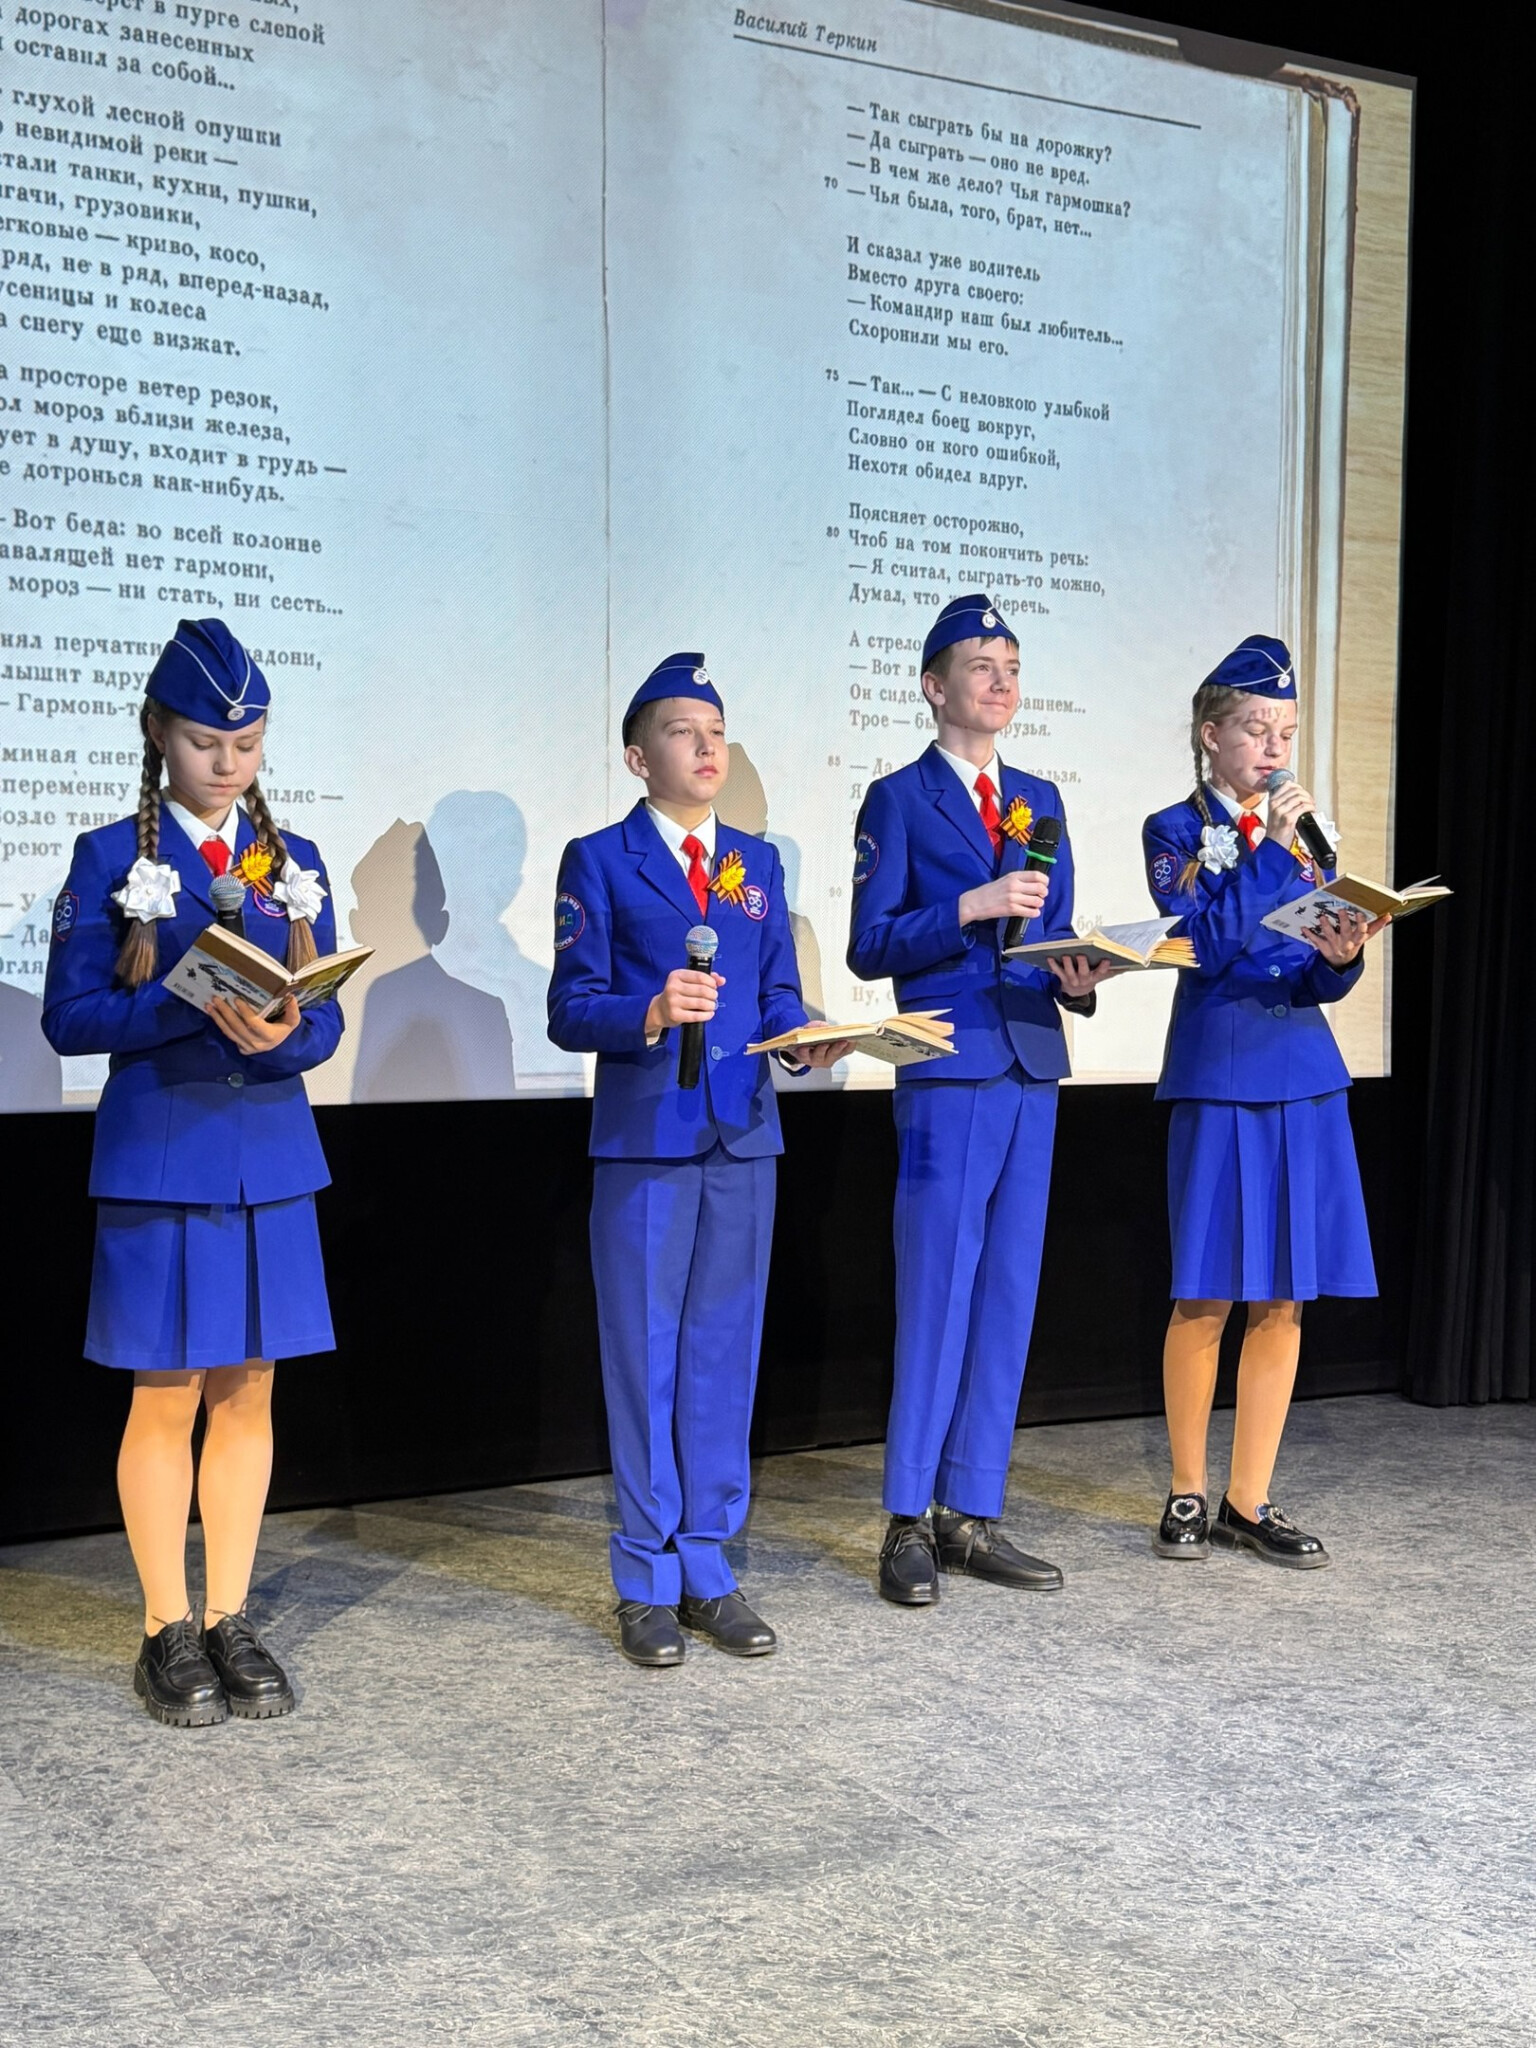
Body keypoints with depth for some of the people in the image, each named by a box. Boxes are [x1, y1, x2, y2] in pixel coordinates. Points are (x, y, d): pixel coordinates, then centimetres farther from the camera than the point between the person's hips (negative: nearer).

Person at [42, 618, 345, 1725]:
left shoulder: (293, 862, 10)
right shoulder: (111, 858, 0)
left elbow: (326, 1020, 7)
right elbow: (70, 1016, -6)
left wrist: (278, 1034, -16)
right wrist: (194, 1004, -20)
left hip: (273, 1157, 3)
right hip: (158, 1157, -3)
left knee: (247, 1392, 8)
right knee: (165, 1396, 3)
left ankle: (232, 1622, 19)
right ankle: (169, 1633, 15)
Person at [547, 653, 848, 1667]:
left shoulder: (758, 862, 15)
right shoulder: (600, 861, 1)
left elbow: (778, 996, 14)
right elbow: (571, 1011, -6)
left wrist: (809, 1039, -7)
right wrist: (652, 1014, -24)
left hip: (744, 1139, 4)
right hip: (644, 1138, -4)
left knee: (725, 1354, 9)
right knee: (645, 1358, 1)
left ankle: (709, 1568, 19)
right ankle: (648, 1580, 13)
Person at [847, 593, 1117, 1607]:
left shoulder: (1038, 799, 16)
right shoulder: (899, 798, -1)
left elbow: (1053, 936, 17)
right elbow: (871, 946, -7)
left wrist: (1073, 980, -4)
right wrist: (969, 908, -18)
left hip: (1032, 1069, 6)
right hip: (948, 1076, -6)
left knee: (1009, 1298, 8)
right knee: (936, 1299, -5)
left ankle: (973, 1516, 16)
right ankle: (908, 1524, 7)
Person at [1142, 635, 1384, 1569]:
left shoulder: (1307, 835, 13)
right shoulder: (1177, 832, 1)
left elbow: (1322, 983, 9)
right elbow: (1206, 944, -14)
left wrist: (1341, 955, -13)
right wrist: (1269, 847, -13)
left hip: (1304, 1077, 5)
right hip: (1218, 1078, -5)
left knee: (1284, 1300, 5)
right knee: (1207, 1296, -1)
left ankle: (1250, 1501, 15)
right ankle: (1188, 1494, 14)